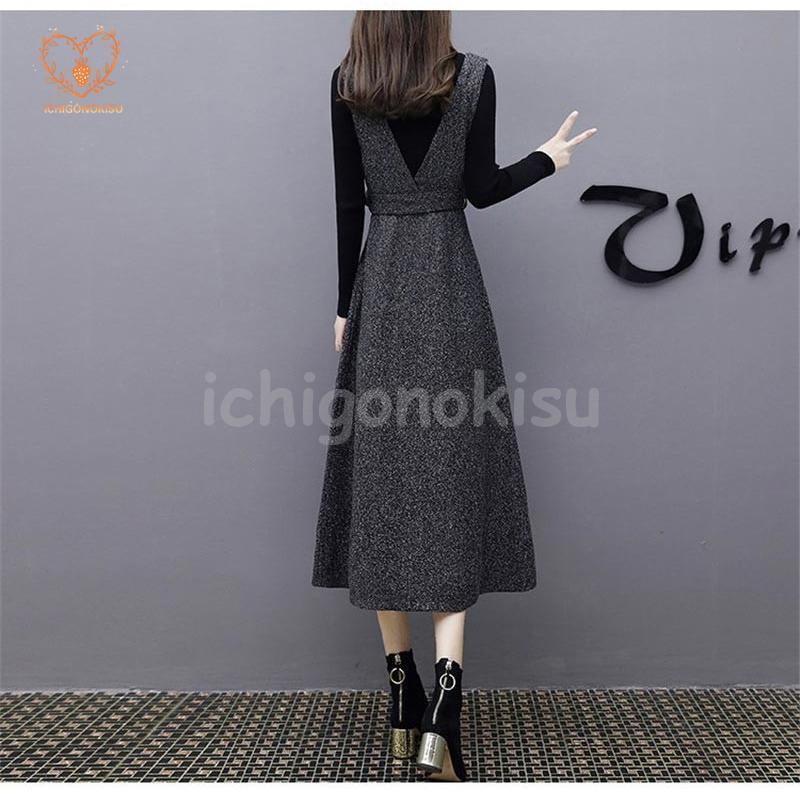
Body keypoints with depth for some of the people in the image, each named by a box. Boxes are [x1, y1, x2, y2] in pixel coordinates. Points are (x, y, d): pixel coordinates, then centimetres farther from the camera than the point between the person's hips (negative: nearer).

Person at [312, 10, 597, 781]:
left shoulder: (346, 83, 3)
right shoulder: (474, 75, -2)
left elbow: (347, 204, 2)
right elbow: (481, 188, 0)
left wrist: (345, 306, 8)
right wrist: (549, 159, 18)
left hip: (379, 284, 2)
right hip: (449, 285, -2)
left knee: (382, 479, 8)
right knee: (452, 479, 0)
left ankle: (402, 696, 15)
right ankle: (443, 706, -11)